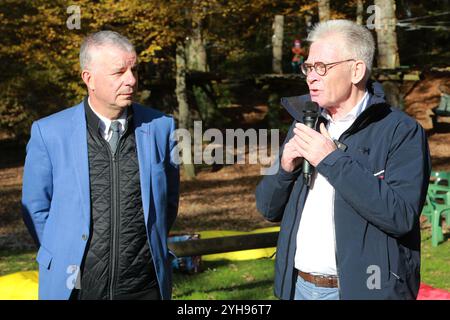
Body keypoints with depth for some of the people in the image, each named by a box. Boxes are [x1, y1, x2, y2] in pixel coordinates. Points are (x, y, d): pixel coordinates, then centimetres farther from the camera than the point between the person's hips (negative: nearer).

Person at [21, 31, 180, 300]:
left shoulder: (160, 127, -1)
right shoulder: (49, 133, -6)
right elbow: (36, 207, 5)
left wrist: (153, 249, 11)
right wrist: (66, 259, 6)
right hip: (74, 287, -1)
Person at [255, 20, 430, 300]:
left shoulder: (402, 132, -10)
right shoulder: (305, 125, 8)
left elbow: (401, 215, -23)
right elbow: (269, 209, 10)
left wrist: (333, 161, -21)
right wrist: (284, 168, -9)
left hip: (363, 288, -5)